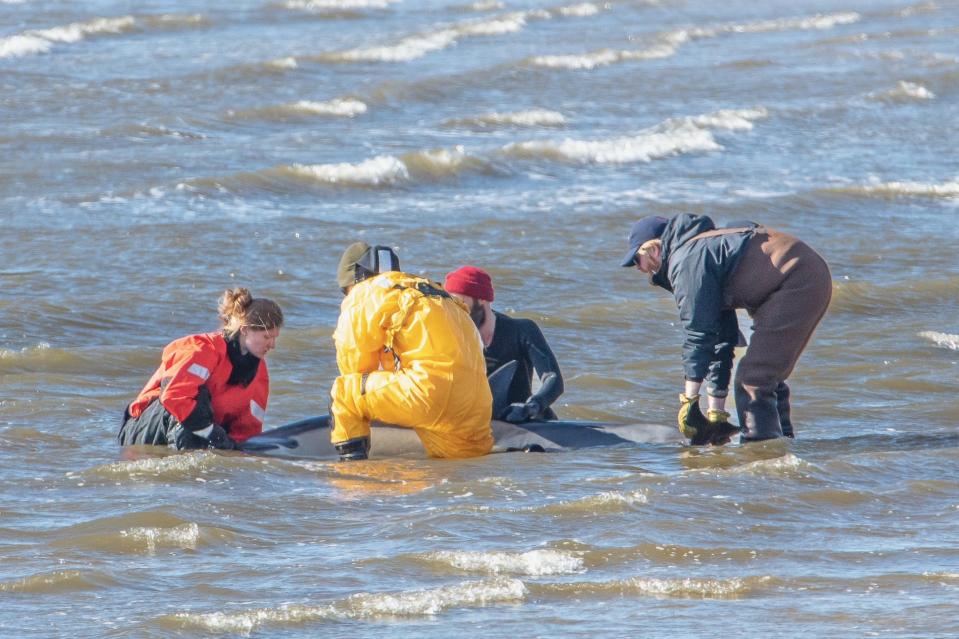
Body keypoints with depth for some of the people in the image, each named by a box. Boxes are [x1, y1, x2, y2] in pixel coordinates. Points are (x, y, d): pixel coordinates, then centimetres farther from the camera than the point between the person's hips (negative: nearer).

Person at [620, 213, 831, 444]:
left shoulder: (686, 260, -8)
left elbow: (698, 334, -15)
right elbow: (722, 339, 25)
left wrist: (689, 401, -13)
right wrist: (716, 413, 25)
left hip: (796, 282, -11)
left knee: (752, 380, -10)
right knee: (768, 378, 20)